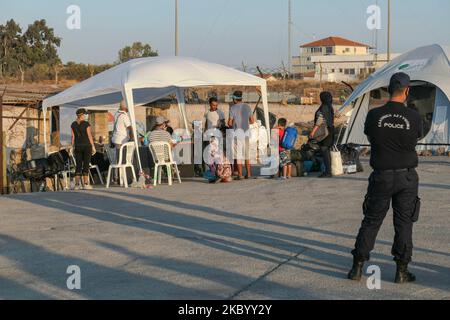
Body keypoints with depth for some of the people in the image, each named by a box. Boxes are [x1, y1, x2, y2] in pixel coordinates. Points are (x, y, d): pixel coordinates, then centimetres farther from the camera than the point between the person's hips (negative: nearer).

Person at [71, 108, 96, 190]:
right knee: (86, 165, -2)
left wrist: (73, 148, 9)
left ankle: (77, 184, 2)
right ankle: (85, 184, -4)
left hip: (78, 147, 4)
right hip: (86, 145, -4)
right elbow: (89, 136, -9)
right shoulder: (86, 124, -9)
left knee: (78, 166, 6)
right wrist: (93, 147, -4)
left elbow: (73, 137, 4)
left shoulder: (73, 124, 3)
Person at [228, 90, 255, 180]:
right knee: (247, 154, 12)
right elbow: (252, 121, 9)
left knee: (238, 155, 0)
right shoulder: (247, 107, 6)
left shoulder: (233, 108, -8)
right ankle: (248, 174, 13)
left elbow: (229, 123, -8)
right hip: (246, 132, 4)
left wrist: (231, 125, 14)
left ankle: (240, 174, -2)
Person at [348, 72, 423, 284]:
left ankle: (357, 268, 12)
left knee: (371, 221, 10)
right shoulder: (414, 117, -10)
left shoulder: (374, 115, -9)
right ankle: (402, 271, 10)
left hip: (381, 177, 1)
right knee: (404, 223, 8)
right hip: (407, 177, -1)